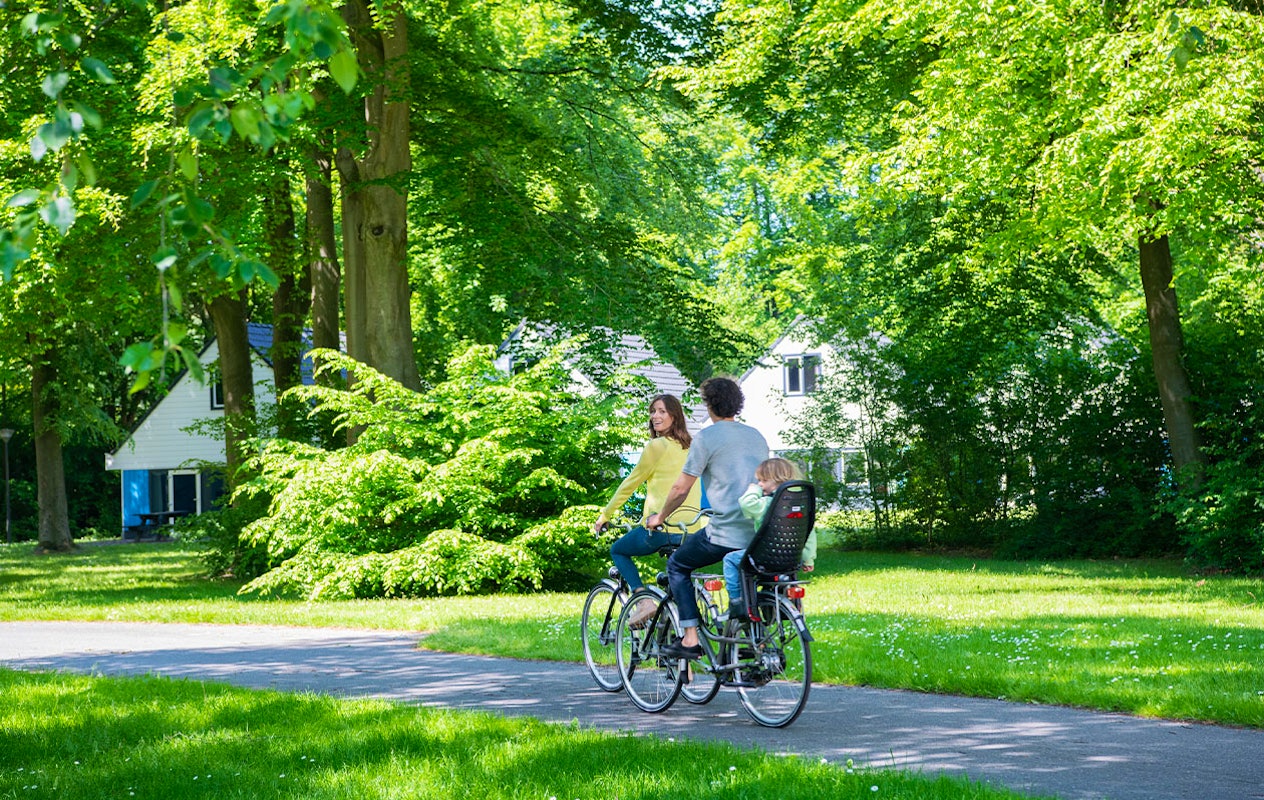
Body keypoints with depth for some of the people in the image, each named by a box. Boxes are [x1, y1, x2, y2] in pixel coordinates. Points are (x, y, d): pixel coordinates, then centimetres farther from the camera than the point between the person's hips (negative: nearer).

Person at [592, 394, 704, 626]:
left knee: (618, 550, 18)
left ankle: (643, 600, -1)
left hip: (661, 527, -6)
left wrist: (605, 515, 9)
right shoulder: (691, 447, 13)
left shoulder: (657, 446, -9)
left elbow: (630, 483, -2)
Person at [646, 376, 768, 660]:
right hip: (760, 532, 6)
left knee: (677, 565, 13)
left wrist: (659, 517, 14)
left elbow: (681, 488, -3)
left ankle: (690, 639, 4)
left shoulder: (707, 436, -5)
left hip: (725, 532, -6)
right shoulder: (757, 436, 16)